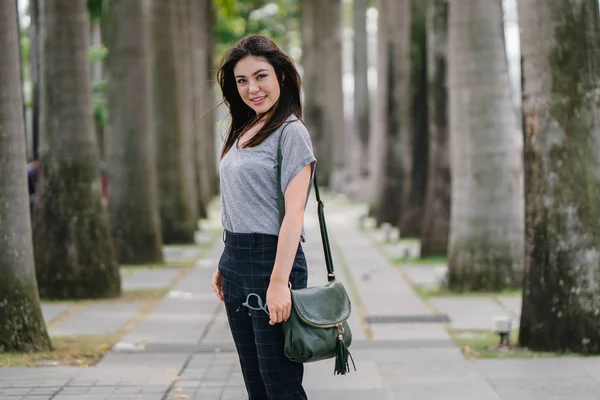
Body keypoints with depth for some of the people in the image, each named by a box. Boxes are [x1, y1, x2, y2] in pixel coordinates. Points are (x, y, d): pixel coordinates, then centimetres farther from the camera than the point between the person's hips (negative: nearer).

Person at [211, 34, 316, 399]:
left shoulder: (291, 132, -11)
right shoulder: (243, 132, 14)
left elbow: (293, 212, -18)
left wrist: (279, 282, -24)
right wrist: (225, 265, 14)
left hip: (271, 259, -8)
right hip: (236, 259, 8)